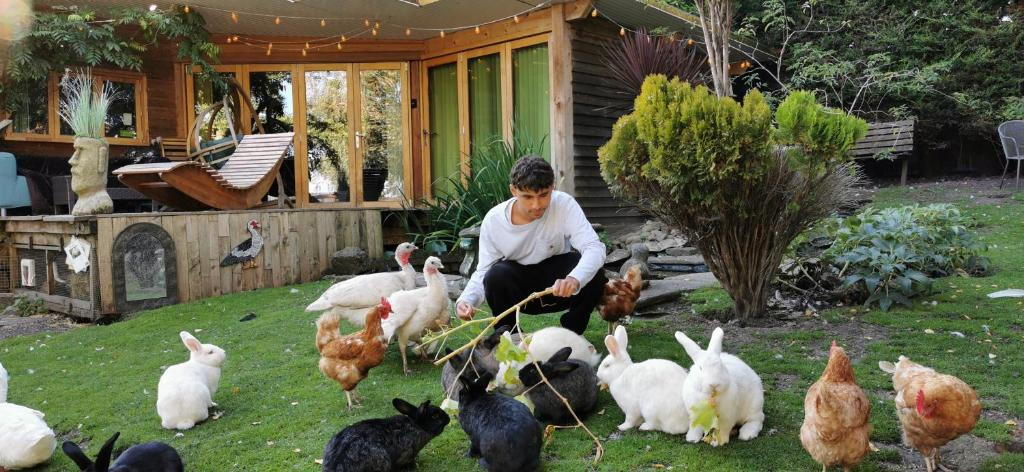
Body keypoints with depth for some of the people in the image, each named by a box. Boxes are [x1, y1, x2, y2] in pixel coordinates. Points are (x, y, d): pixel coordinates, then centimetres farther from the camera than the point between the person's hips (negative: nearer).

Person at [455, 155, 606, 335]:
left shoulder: (564, 204, -23)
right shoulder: (493, 220, -19)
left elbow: (594, 248, -33)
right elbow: (483, 272, -13)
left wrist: (574, 279, -54)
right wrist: (466, 300, -35)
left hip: (558, 285, 0)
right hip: (518, 287, 0)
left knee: (594, 274, -29)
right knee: (496, 275, -31)